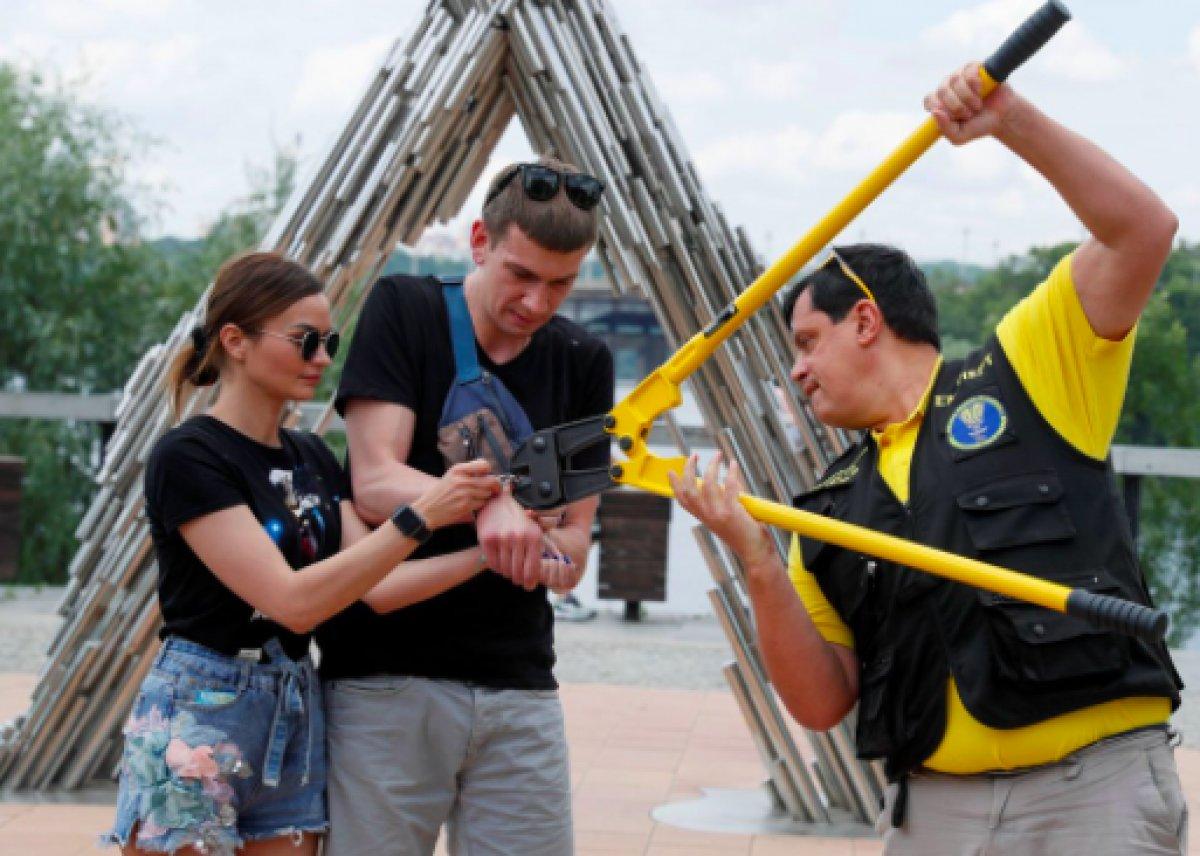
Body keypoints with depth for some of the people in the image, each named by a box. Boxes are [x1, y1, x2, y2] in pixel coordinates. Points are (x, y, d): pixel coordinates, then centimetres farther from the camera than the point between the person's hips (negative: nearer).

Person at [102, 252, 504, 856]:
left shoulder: (312, 459, 10)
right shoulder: (187, 459, -13)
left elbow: (374, 585, 2)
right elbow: (293, 600, -22)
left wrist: (487, 554, -11)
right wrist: (420, 516, -26)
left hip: (297, 716, 7)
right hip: (199, 721, -7)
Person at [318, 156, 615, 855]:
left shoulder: (583, 362, 9)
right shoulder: (404, 311, -2)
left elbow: (574, 547, 7)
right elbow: (375, 484, -12)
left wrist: (551, 548, -16)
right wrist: (489, 502, -29)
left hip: (520, 686, 4)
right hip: (389, 682, -3)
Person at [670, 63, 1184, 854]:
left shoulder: (1024, 374, 5)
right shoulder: (838, 505, 16)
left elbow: (1142, 230, -5)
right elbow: (823, 702, 9)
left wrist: (1014, 121, -13)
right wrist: (759, 564, -5)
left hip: (1096, 788, -4)